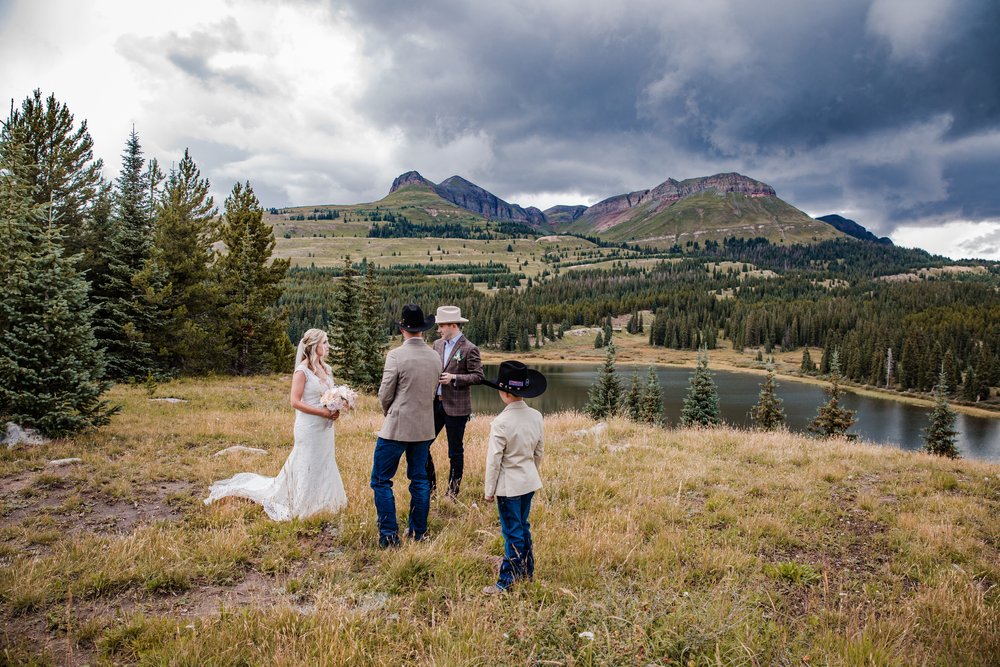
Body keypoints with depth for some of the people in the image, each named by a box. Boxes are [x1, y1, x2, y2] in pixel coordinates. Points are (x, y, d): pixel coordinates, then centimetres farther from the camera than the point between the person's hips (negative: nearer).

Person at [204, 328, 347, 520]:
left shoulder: (326, 369, 8)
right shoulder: (302, 370, -14)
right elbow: (295, 401, -19)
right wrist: (323, 412, -21)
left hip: (325, 428, 7)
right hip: (309, 427, -7)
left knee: (324, 465, 15)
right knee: (307, 467, 4)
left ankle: (320, 503, 29)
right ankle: (301, 506, 19)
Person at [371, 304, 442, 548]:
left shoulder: (396, 355, -15)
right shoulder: (435, 357, 3)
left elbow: (384, 395, -9)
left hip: (397, 428, -6)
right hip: (424, 428, 6)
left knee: (381, 480, 5)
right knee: (419, 479, 15)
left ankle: (389, 535, 5)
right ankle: (418, 533, 23)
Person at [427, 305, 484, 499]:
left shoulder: (469, 349, -10)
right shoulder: (437, 344, 10)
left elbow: (478, 376, -11)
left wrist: (454, 378, -20)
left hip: (456, 407, -6)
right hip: (435, 403, 6)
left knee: (455, 451, 6)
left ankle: (452, 492, 20)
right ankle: (430, 487, 21)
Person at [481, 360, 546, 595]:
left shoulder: (501, 423, -22)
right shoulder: (536, 416, -3)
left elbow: (494, 460, -17)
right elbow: (539, 452, 8)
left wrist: (489, 490, -6)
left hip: (508, 485, -6)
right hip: (530, 481, 6)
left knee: (513, 532, 3)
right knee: (523, 526, 21)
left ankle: (507, 581, 14)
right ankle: (527, 570, 35)